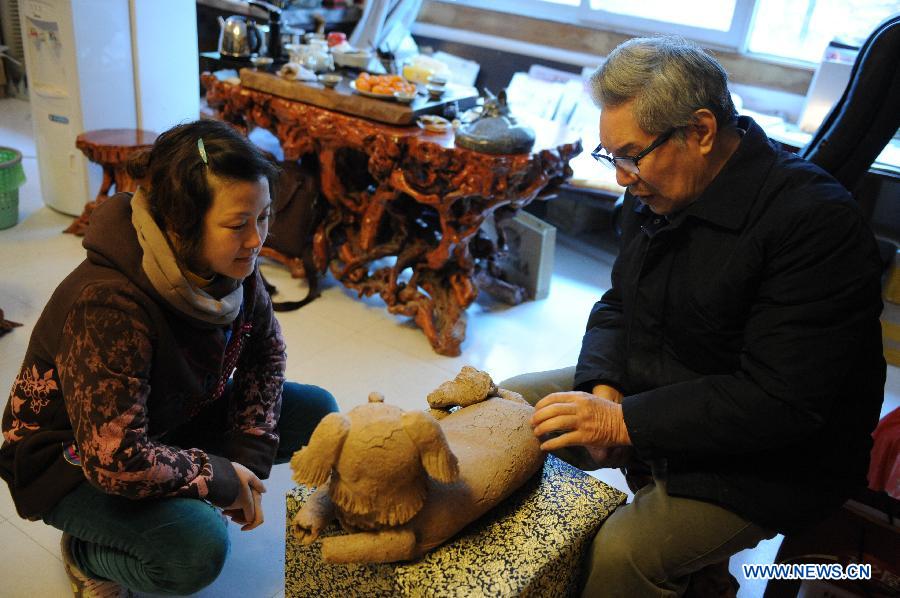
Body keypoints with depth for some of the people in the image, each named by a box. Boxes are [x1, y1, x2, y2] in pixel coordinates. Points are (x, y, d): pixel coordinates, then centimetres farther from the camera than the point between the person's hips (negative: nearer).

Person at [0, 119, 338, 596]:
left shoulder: (229, 265, -16)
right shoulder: (109, 306, -37)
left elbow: (265, 349, 1)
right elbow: (117, 462, -36)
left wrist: (248, 458, -8)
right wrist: (221, 479, -21)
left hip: (173, 417, 7)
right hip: (75, 459, -7)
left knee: (316, 412, -2)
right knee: (198, 547, -32)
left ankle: (181, 498, 10)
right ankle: (86, 553, 2)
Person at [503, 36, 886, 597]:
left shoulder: (817, 223, -25)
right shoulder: (658, 191, -1)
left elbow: (780, 402, -27)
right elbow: (618, 306, 9)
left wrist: (624, 421, -28)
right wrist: (604, 388, -11)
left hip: (765, 462, -7)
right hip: (645, 391, 8)